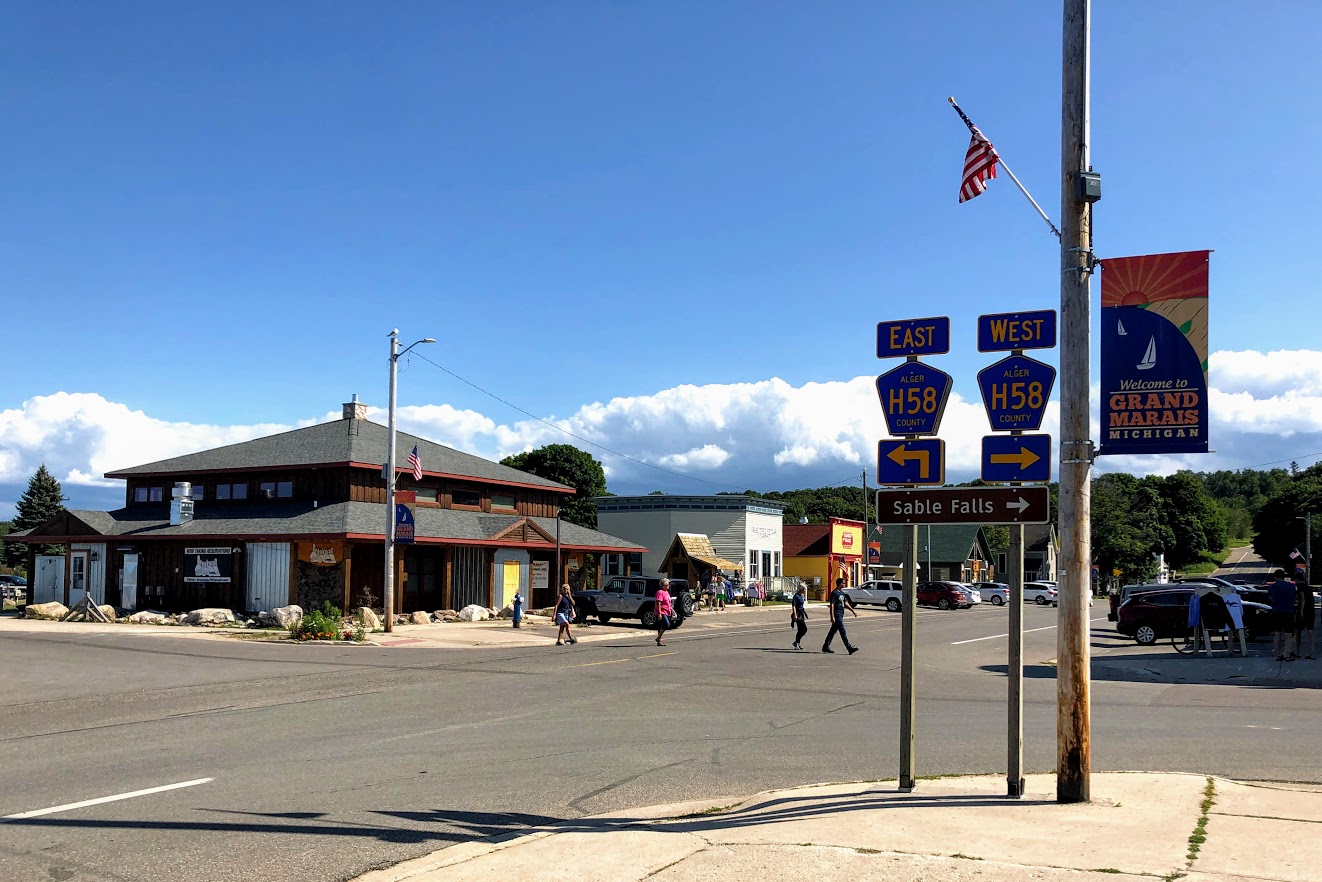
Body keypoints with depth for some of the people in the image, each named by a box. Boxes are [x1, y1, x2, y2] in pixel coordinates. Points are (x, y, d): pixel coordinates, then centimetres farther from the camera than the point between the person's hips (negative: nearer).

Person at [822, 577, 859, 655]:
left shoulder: (842, 592, 14)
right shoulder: (834, 593, -14)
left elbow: (846, 603, 20)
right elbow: (832, 605, -17)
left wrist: (853, 611, 15)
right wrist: (832, 617, -21)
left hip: (841, 615, 10)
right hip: (837, 615, -10)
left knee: (833, 631, 14)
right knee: (843, 632, -9)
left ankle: (825, 647, 21)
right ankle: (850, 648, -10)